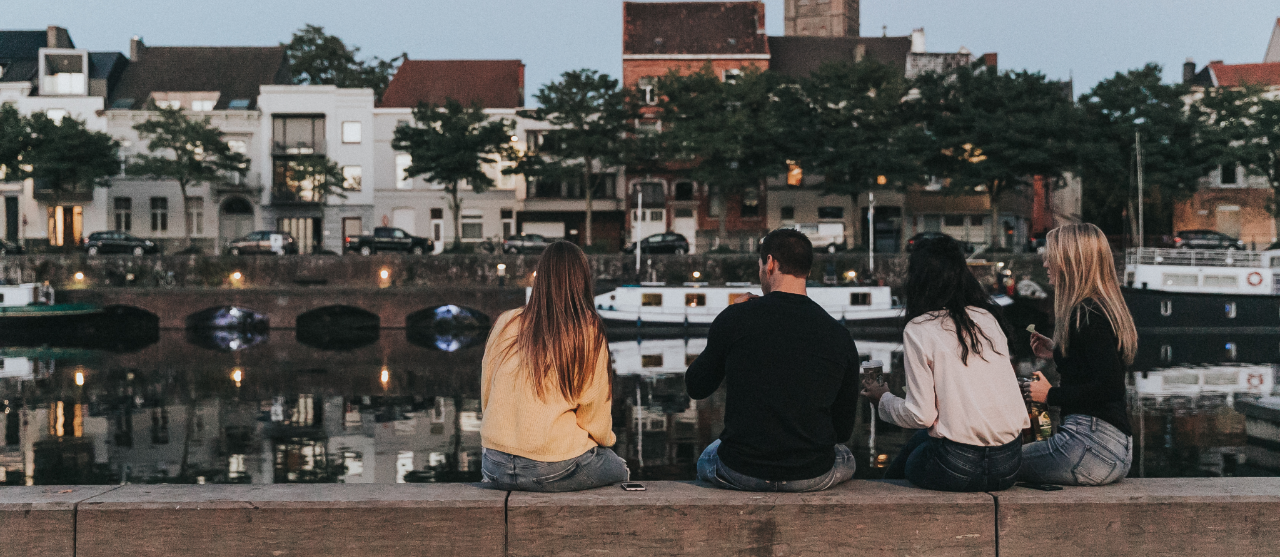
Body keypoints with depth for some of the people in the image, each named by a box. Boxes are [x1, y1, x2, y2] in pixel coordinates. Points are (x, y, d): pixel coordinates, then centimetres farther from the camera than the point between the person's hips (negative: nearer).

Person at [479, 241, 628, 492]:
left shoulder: (505, 324, 1)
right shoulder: (588, 333, -10)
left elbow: (486, 398, 9)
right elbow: (594, 413, -4)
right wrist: (605, 439, 19)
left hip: (496, 468, 4)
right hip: (553, 471, -4)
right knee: (620, 469, 25)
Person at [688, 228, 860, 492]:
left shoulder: (735, 318, -9)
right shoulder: (839, 335, -3)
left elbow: (696, 388, 6)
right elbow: (843, 429, 5)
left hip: (740, 474, -1)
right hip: (813, 478, 1)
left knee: (707, 459, 35)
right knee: (845, 458, 36)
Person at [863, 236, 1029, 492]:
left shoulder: (918, 329, -9)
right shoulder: (988, 317, 8)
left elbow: (921, 415, -10)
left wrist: (883, 398, 8)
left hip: (959, 469, -5)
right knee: (922, 437, 30)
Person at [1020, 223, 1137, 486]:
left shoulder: (1086, 314, -15)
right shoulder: (1107, 307, 15)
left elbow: (1108, 385, -22)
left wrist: (1051, 395, -11)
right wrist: (1056, 353, 24)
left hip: (1092, 444, -10)